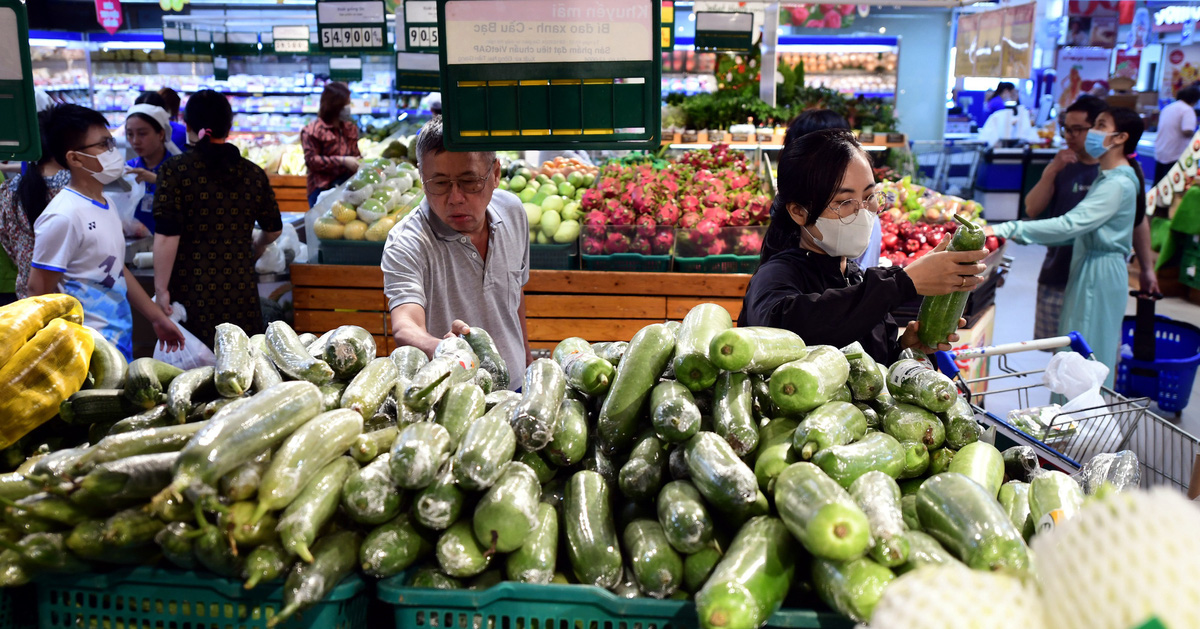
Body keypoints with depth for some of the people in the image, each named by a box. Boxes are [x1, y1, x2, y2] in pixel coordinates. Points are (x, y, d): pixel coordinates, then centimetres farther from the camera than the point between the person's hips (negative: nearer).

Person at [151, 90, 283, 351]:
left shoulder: (175, 170, -5)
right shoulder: (253, 173, 5)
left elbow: (167, 235, -11)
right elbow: (274, 230, 15)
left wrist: (161, 289, -4)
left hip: (191, 290, -3)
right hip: (239, 289, 3)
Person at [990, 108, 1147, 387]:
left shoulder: (1119, 184, -18)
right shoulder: (1108, 177, 15)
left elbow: (1070, 225, -28)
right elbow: (1080, 229, 16)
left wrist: (1009, 229, -33)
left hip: (1100, 274, -10)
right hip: (1087, 267, 10)